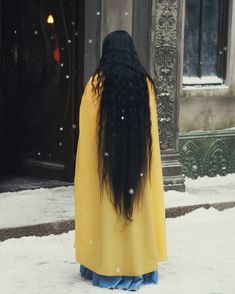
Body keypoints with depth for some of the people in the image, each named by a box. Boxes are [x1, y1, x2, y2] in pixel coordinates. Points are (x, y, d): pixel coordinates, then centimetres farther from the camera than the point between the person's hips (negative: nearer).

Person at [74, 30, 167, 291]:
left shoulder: (97, 84, -8)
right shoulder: (145, 83, -1)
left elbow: (86, 130, -3)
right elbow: (151, 128, 6)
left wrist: (87, 169, 7)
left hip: (103, 160, -2)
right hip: (139, 160, 3)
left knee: (106, 207, 5)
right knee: (136, 206, 11)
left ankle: (105, 267, 8)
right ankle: (138, 265, 17)